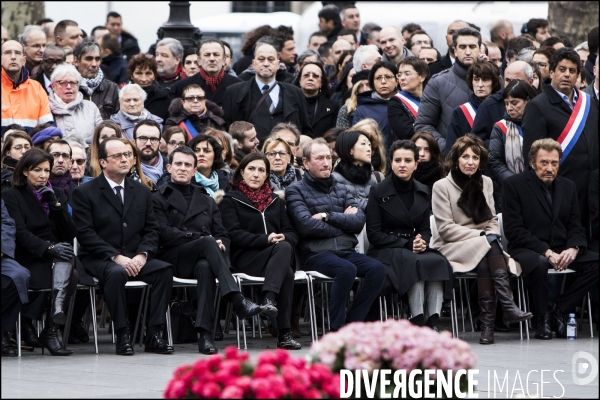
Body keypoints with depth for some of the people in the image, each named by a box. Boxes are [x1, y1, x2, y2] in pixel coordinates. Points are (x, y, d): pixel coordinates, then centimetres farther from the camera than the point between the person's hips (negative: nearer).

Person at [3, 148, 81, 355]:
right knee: (69, 276, -30)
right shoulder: (11, 196, 2)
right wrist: (49, 248, -26)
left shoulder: (57, 194, 16)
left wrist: (56, 205, -6)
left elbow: (70, 233, 7)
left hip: (57, 258, 4)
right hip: (28, 260, -4)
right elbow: (20, 233, -12)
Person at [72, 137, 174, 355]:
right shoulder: (85, 193, 1)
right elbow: (85, 233, -9)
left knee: (164, 269, -24)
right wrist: (116, 257, -19)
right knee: (116, 273, -38)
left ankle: (153, 334, -21)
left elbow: (152, 229, 12)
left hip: (136, 258, 4)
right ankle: (122, 335, -27)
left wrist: (142, 255, -9)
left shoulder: (141, 192, 16)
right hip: (100, 259, -4)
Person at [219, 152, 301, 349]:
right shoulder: (231, 200, 11)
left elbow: (292, 234, 16)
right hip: (245, 259, -4)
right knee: (284, 261, -34)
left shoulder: (275, 200, 25)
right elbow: (234, 234, -4)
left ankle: (269, 297, -45)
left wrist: (283, 238, -9)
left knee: (284, 247, -35)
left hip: (278, 254, 4)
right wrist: (265, 239, -16)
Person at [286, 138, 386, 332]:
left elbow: (359, 220, 8)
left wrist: (328, 216, -5)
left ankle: (352, 322, -18)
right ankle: (336, 328, -26)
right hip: (315, 253, -5)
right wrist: (344, 221, 1)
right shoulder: (296, 191, 7)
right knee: (346, 269, -35)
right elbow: (307, 226, -10)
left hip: (346, 251, 5)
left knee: (377, 268, -24)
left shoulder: (341, 190, 23)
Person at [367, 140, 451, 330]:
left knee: (438, 262, -28)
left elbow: (426, 229, 16)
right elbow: (374, 234, -5)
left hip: (414, 249, 4)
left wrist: (422, 242, -9)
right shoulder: (378, 192, -1)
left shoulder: (423, 192, 14)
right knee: (415, 263, -36)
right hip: (385, 251, -4)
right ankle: (418, 321, -39)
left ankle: (434, 321, -36)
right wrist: (407, 244, -14)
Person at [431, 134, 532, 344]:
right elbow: (445, 229, -7)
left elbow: (492, 221, 17)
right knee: (489, 245, -35)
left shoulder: (485, 183, 17)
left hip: (485, 248, 4)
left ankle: (487, 322, -42)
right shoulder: (442, 187, 0)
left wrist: (492, 235, -8)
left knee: (485, 263, -34)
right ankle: (507, 306, -45)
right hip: (452, 249, -4)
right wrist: (482, 235, -14)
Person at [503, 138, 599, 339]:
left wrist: (573, 249, -13)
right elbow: (514, 231, -11)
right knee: (539, 264, -39)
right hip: (528, 249, -5)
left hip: (561, 250, 5)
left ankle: (560, 310, -9)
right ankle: (542, 318, -17)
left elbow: (575, 227, 12)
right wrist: (546, 252, -21)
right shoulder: (514, 184, -3)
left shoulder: (568, 186, 14)